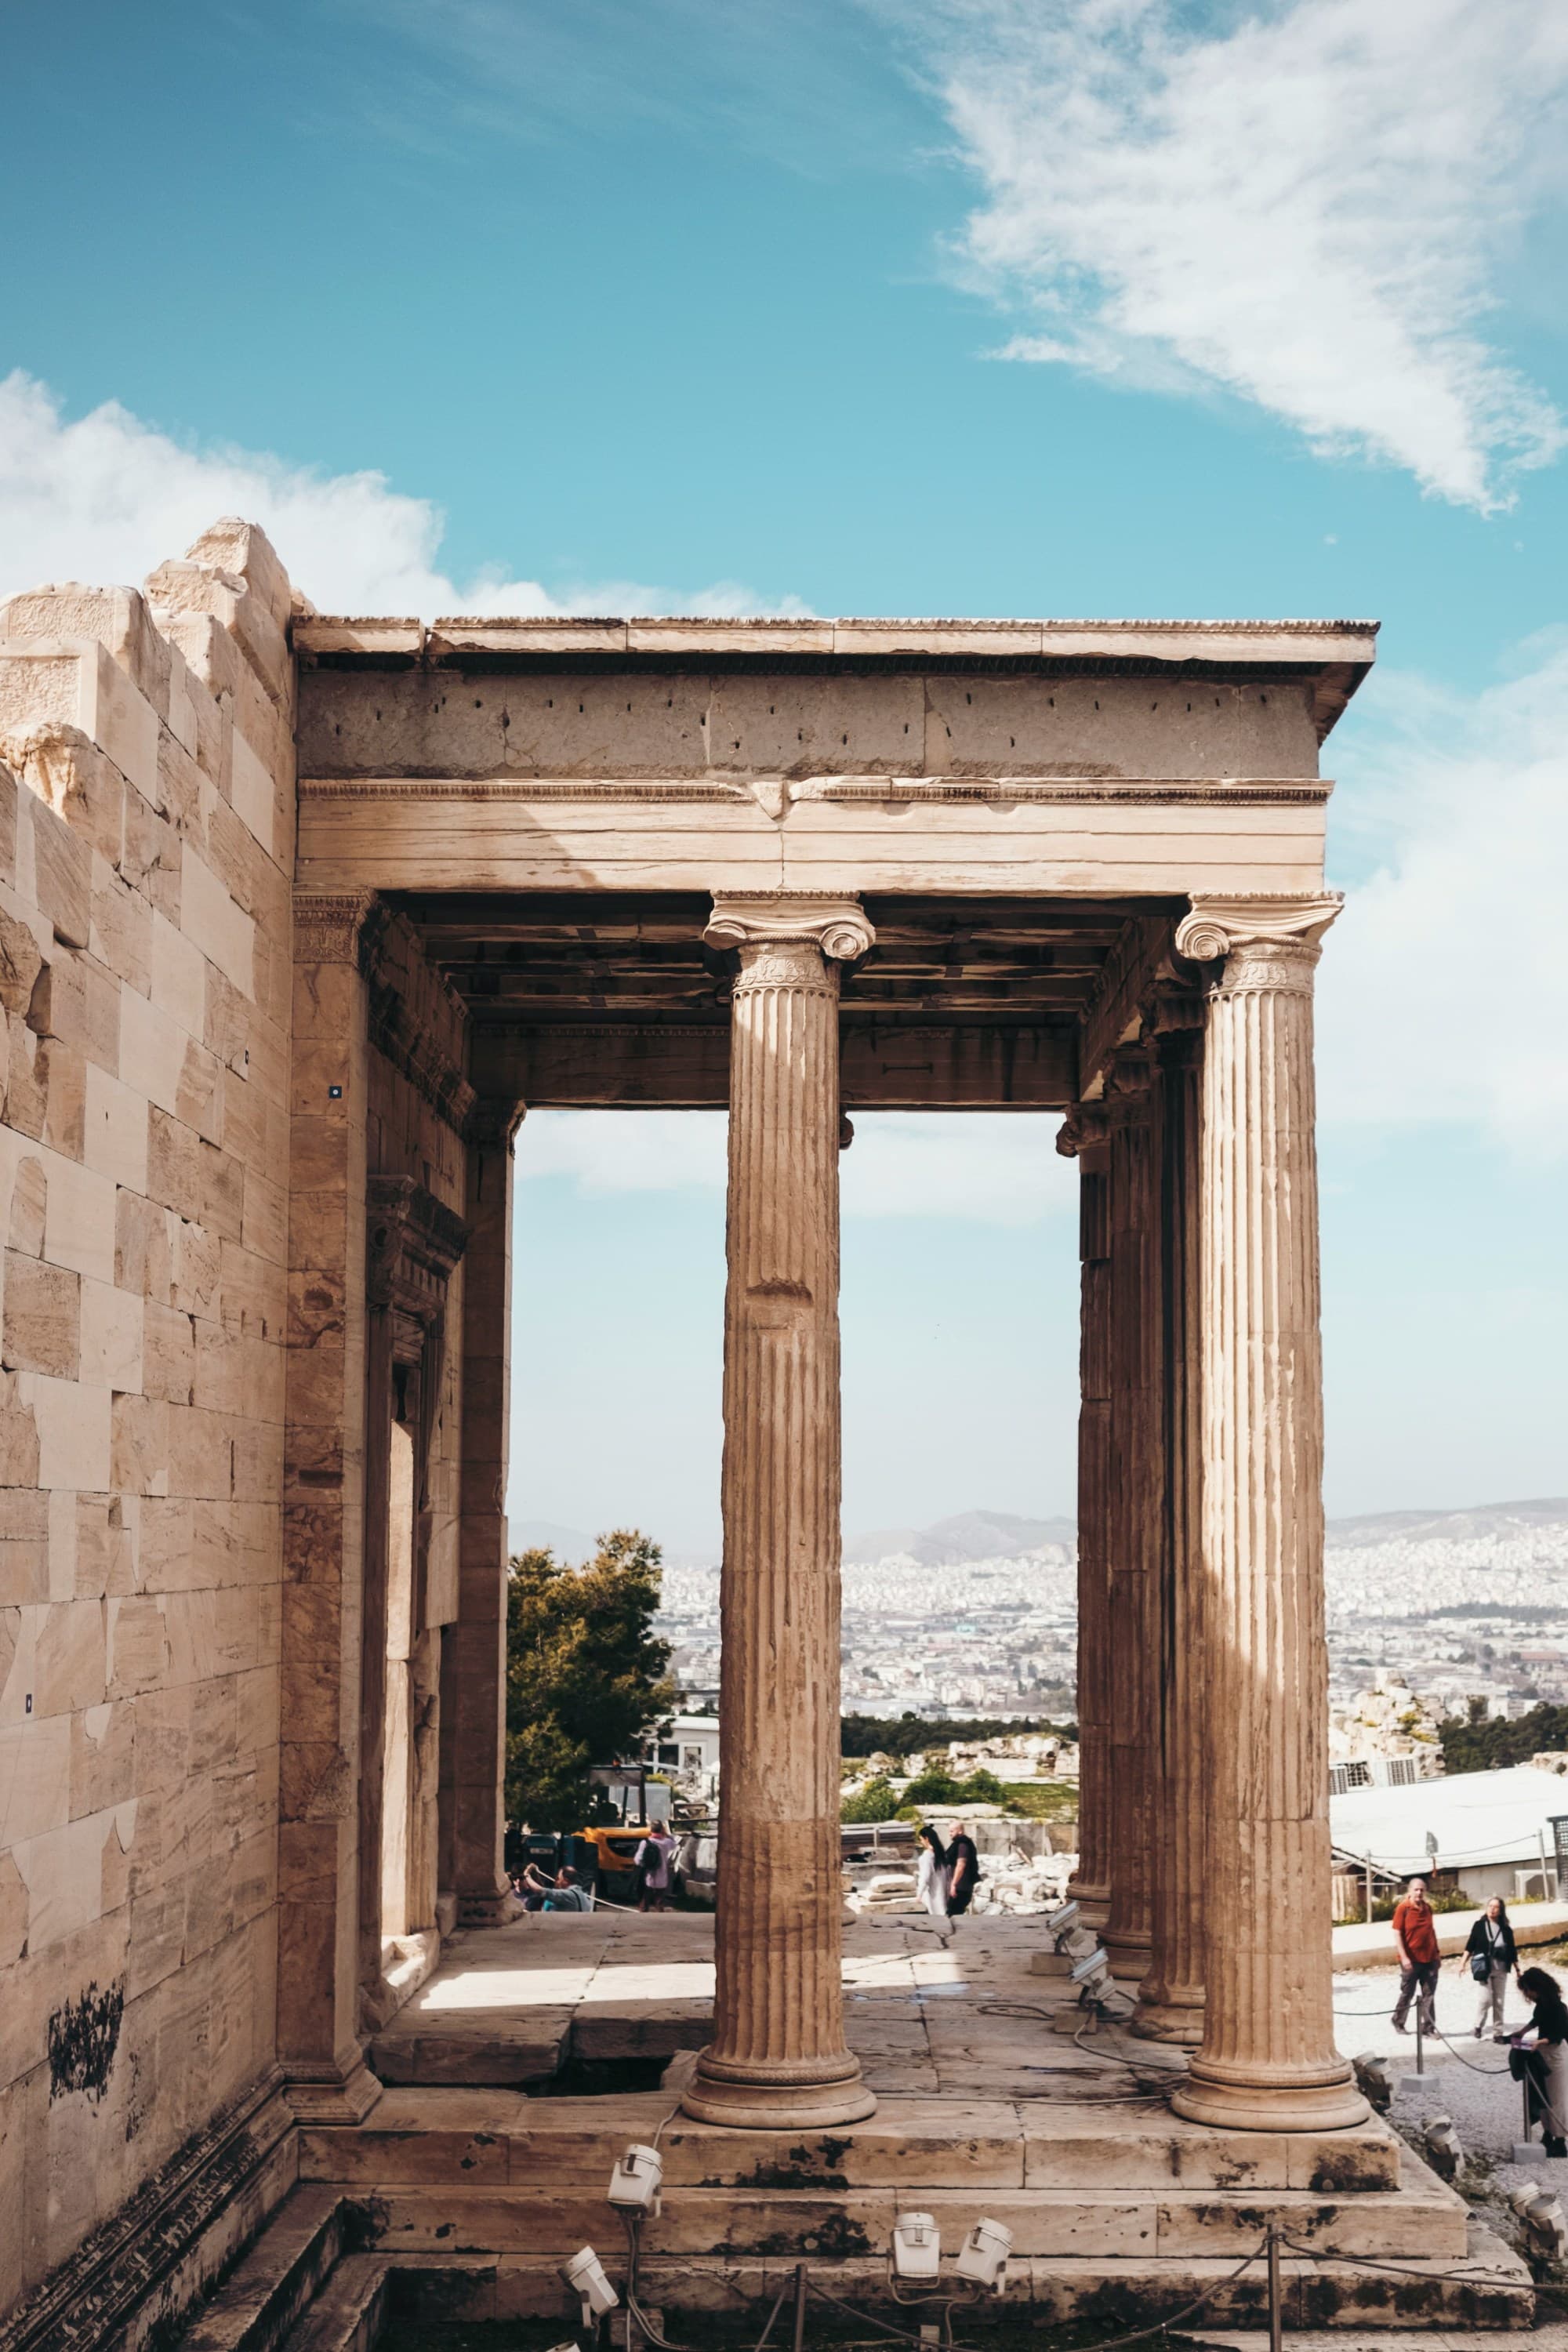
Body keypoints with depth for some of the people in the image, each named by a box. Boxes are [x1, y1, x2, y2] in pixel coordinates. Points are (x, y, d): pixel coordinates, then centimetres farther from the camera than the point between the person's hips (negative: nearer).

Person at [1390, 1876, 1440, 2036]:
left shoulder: (1428, 1908, 7)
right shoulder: (1402, 1909, -9)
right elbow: (1397, 1934, -12)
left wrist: (1436, 1953, 15)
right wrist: (1404, 1957, -18)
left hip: (1430, 1959, 4)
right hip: (1411, 1960, -4)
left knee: (1429, 1995, 3)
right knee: (1407, 1993, 9)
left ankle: (1428, 2028, 7)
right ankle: (1399, 2023, 27)